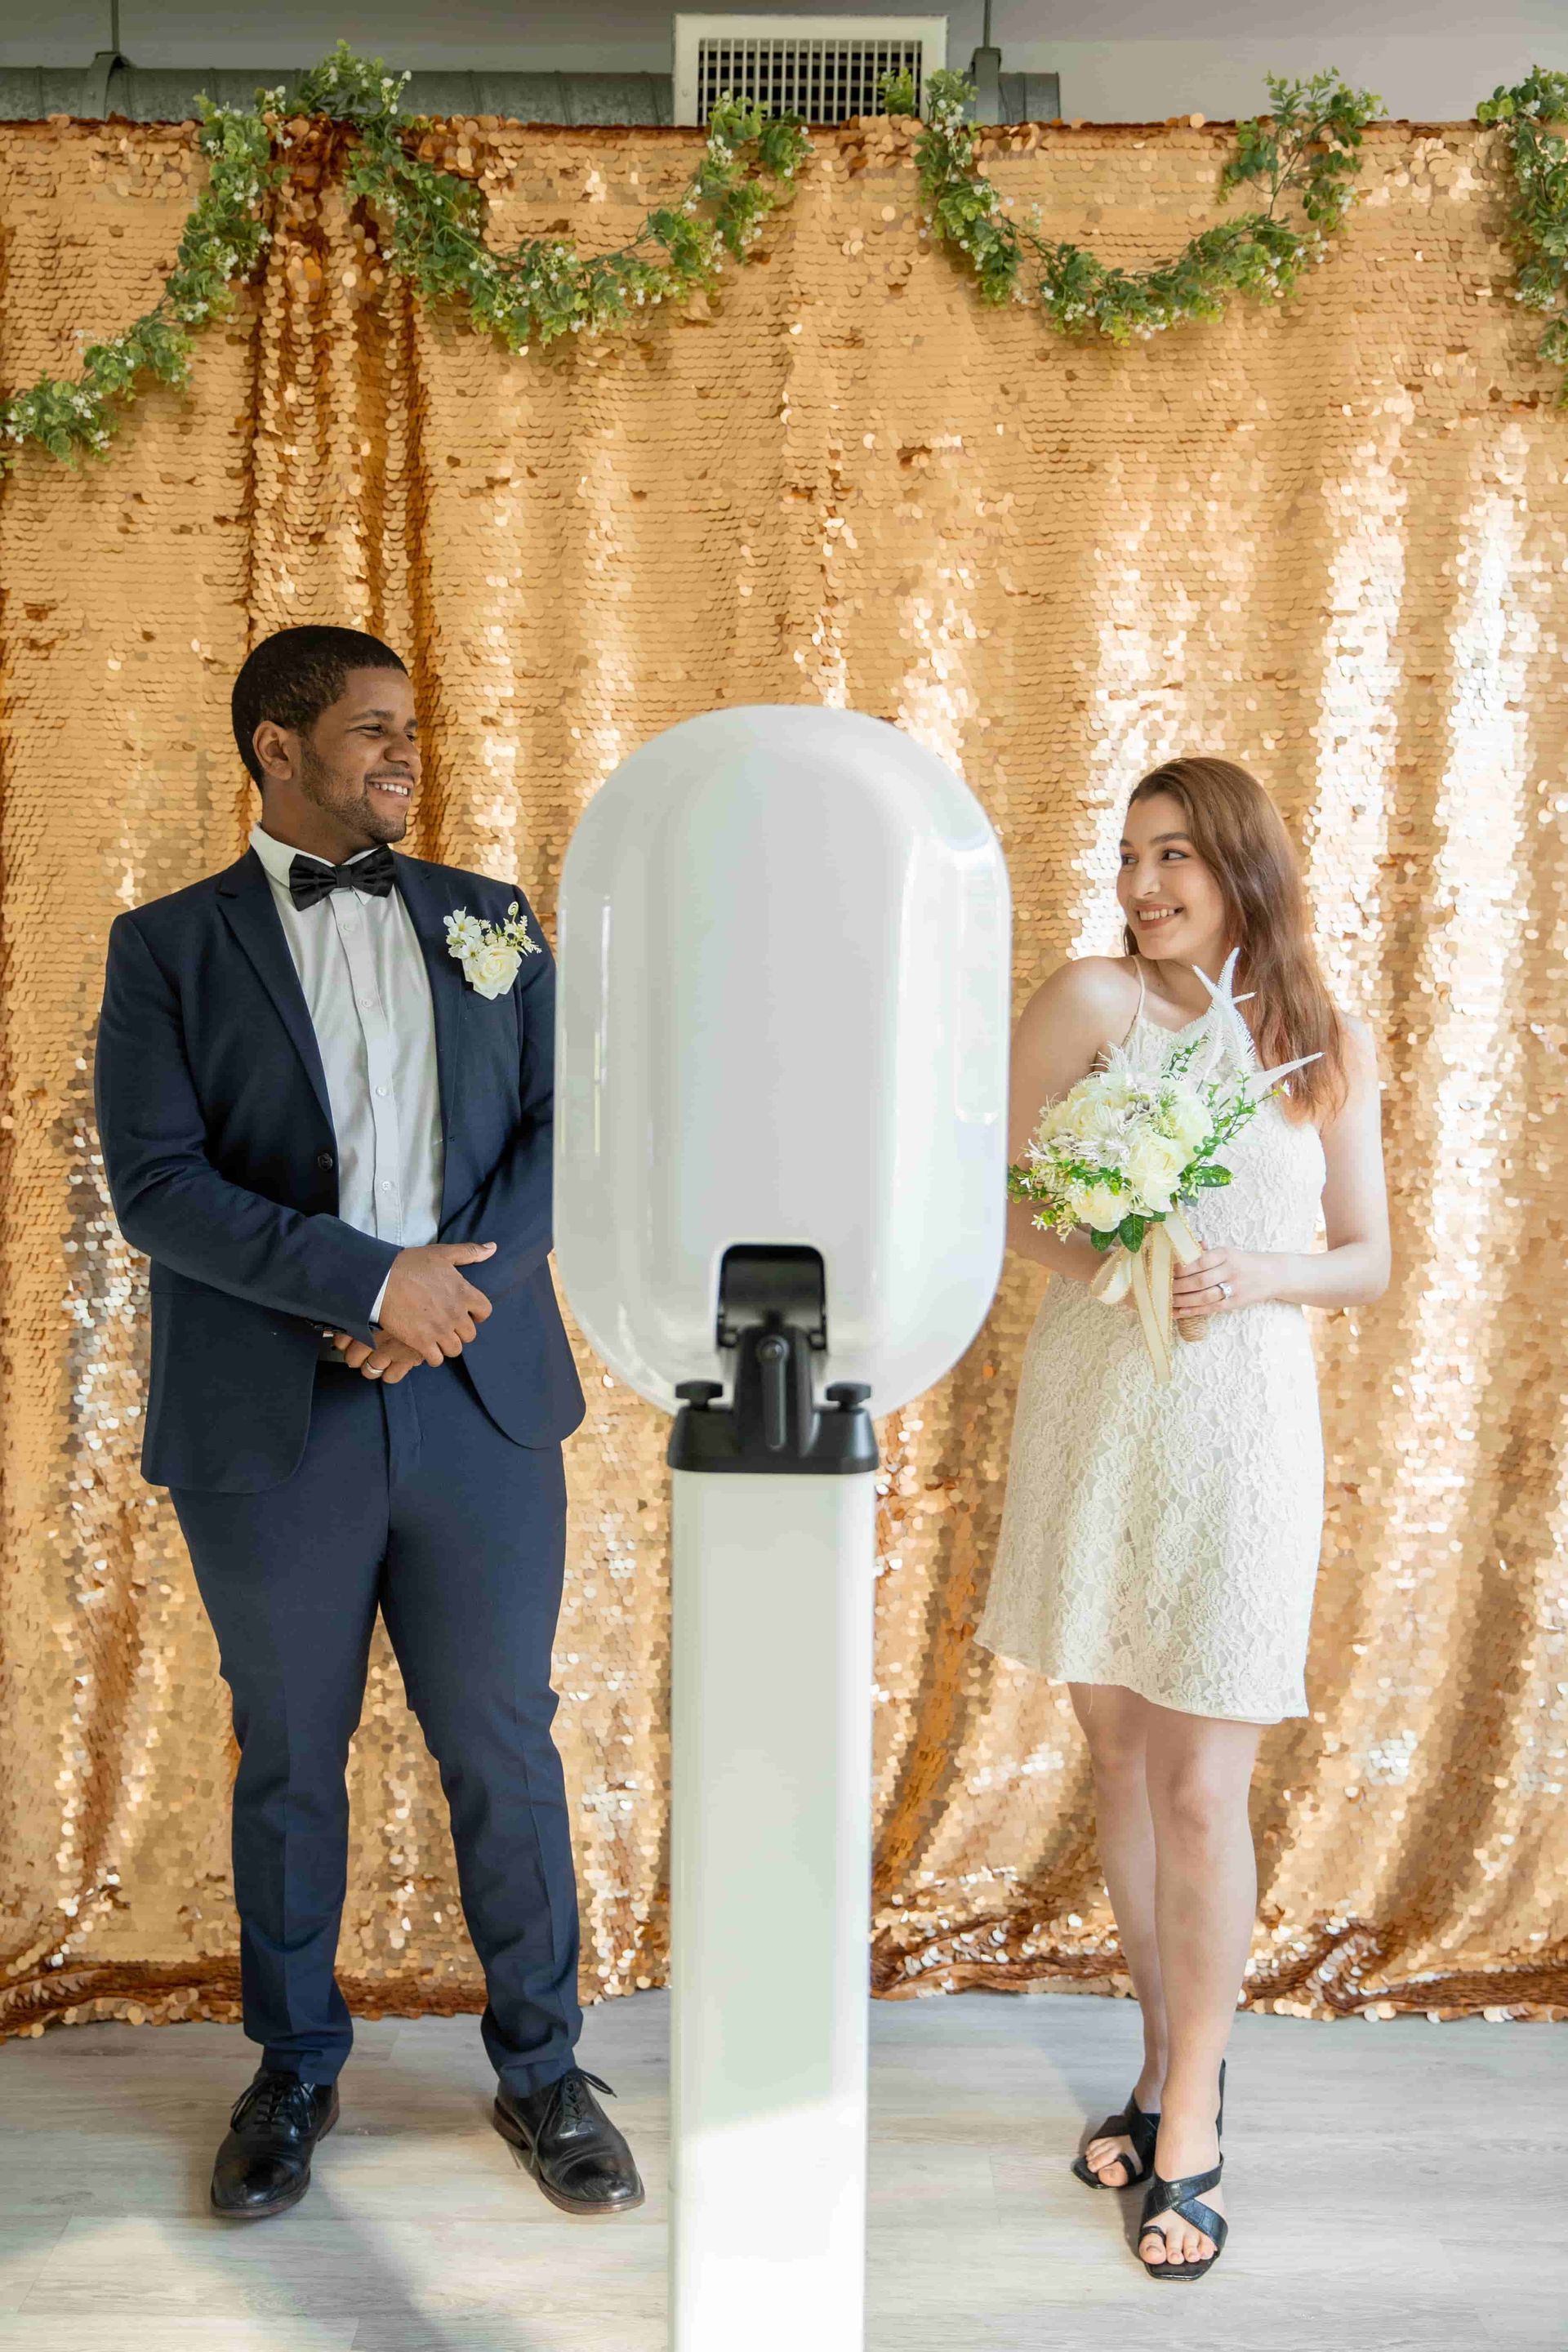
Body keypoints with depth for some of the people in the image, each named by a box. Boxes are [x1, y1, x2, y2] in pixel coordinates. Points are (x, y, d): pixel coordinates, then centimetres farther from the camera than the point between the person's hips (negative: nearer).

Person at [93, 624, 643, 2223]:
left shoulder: (488, 920, 9)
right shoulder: (168, 945, 1)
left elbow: (563, 1125, 3)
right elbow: (155, 1184, -9)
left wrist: (456, 1280, -13)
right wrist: (373, 1278, -17)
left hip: (481, 1406, 2)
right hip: (271, 1428, -1)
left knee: (504, 1749, 10)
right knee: (289, 1762, 14)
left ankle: (541, 2070, 29)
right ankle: (294, 2072, 35)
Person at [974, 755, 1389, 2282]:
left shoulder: (1330, 1045, 4)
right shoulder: (1091, 998, 0)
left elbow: (1368, 1262, 8)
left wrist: (1257, 1276, -12)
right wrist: (1090, 1253, -20)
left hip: (1237, 1428, -1)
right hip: (1089, 1410, 1)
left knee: (1200, 1784, -1)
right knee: (1118, 1752, 12)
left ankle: (1187, 2144, 16)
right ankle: (1173, 2065, 33)